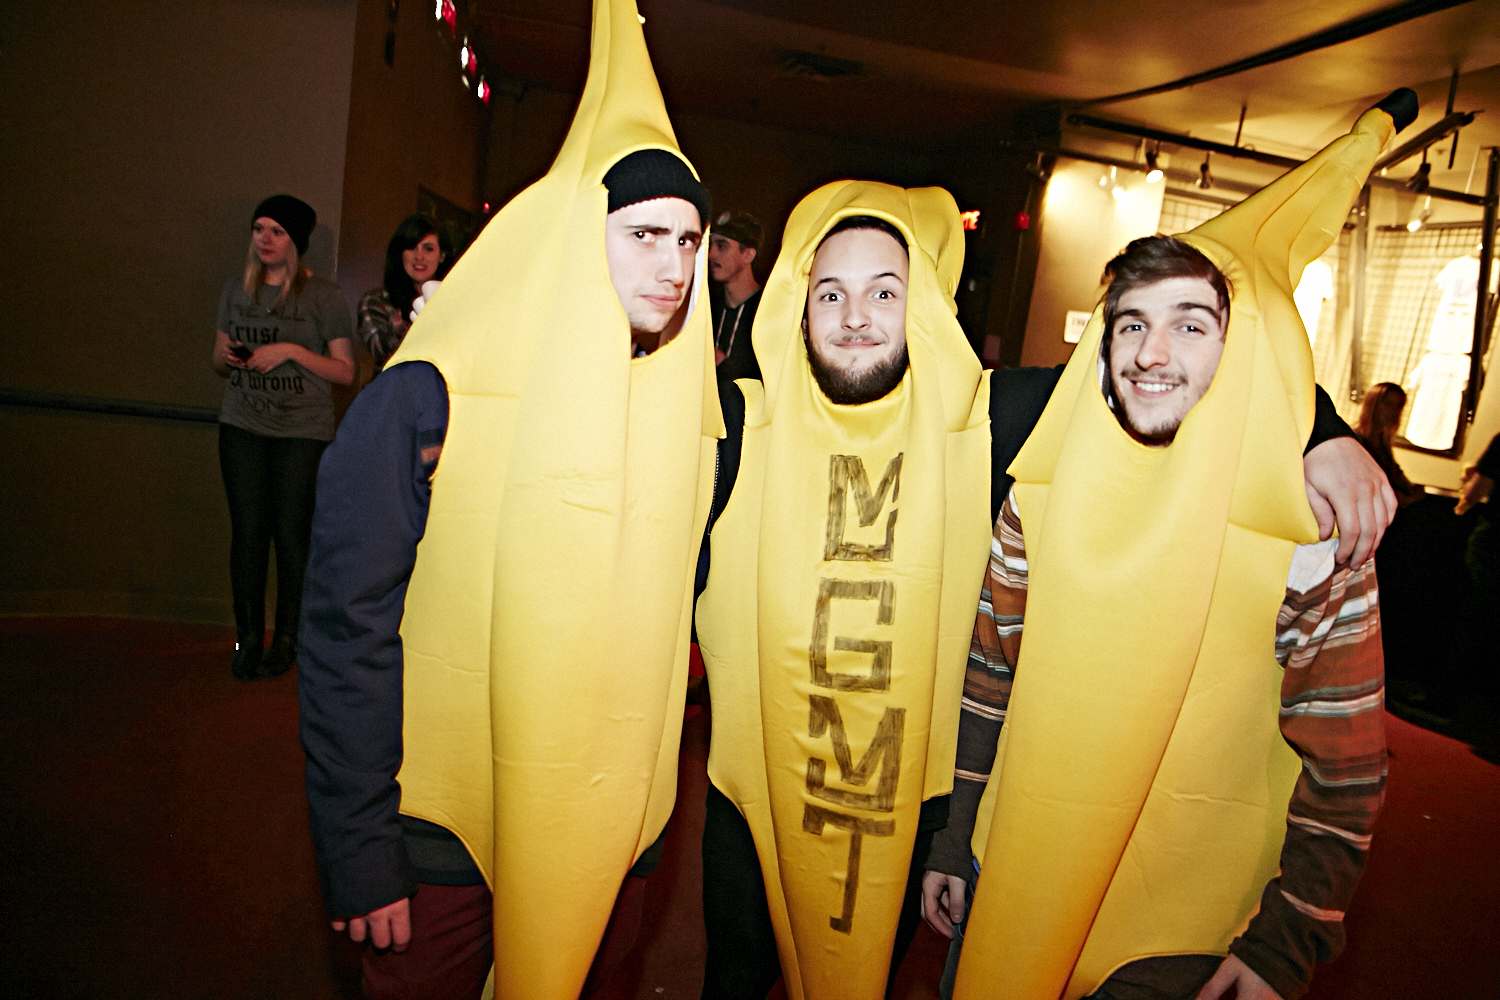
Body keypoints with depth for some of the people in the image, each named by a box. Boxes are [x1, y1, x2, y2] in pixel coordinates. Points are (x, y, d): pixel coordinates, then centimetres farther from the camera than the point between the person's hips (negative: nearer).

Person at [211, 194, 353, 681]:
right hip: (242, 427, 4)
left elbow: (344, 371, -3)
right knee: (247, 530, 2)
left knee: (292, 533, -3)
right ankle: (247, 639, 14)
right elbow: (220, 361, 20)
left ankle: (286, 640, 11)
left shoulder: (325, 296, -1)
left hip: (303, 432, -3)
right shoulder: (236, 290, 12)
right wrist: (226, 355, -3)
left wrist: (290, 350, -14)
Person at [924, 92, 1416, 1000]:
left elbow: (1343, 772, -8)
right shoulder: (1044, 494, -7)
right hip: (1009, 881, 3)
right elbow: (989, 675, 1)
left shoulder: (1313, 541, -16)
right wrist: (954, 841, 6)